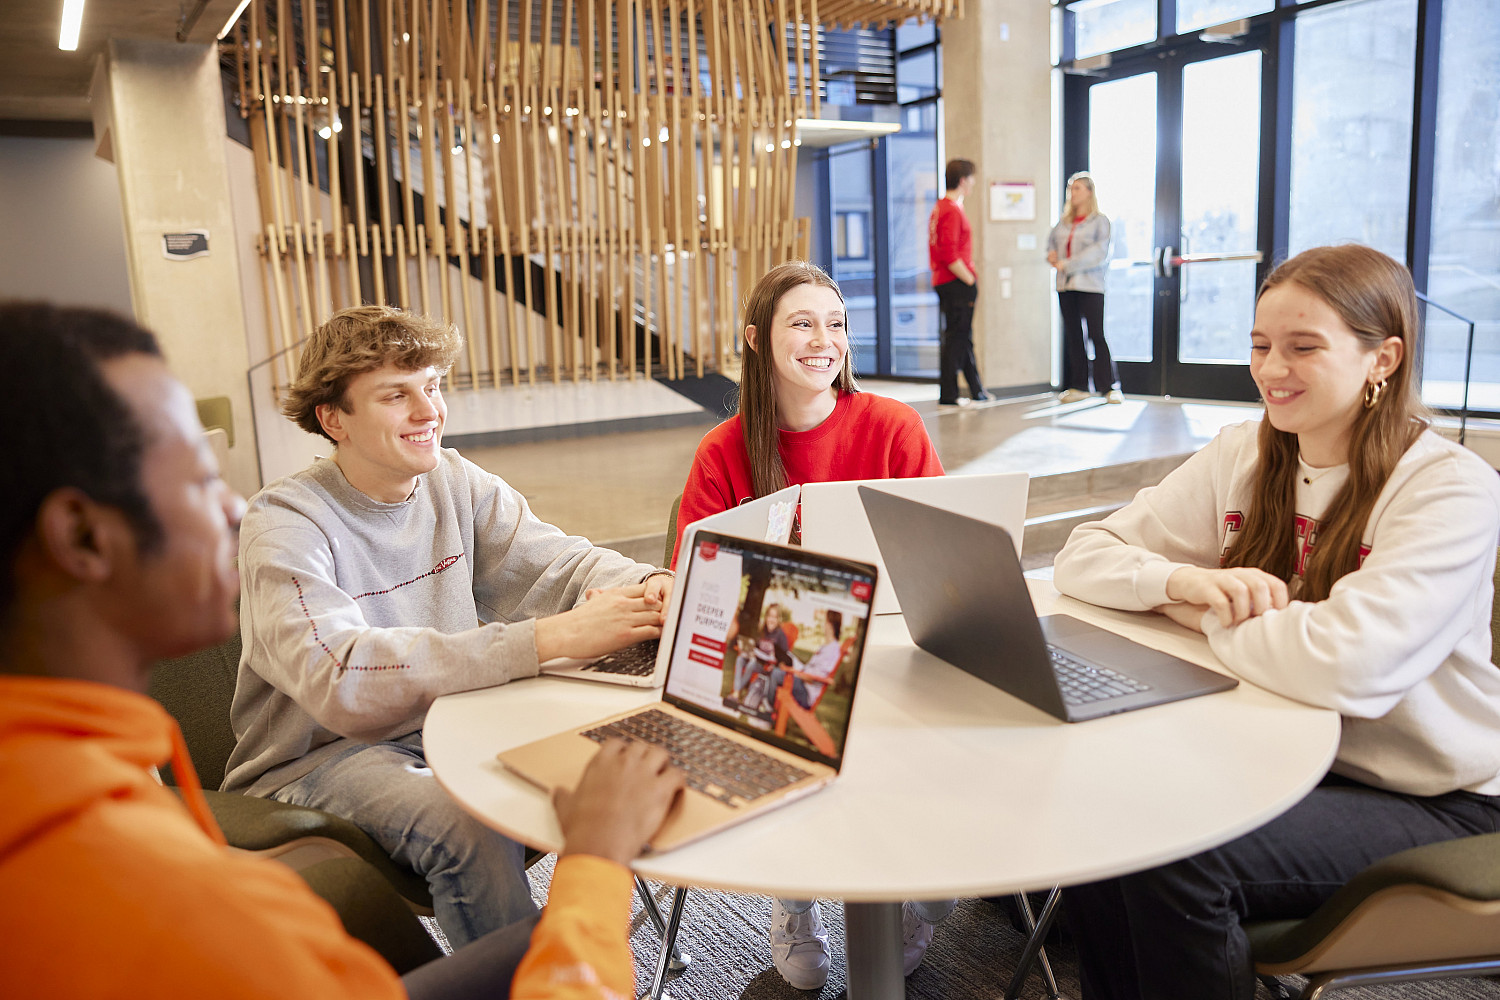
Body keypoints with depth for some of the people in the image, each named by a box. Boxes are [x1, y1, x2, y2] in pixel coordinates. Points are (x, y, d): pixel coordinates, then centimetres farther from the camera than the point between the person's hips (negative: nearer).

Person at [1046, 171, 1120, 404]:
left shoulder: (1099, 221, -1)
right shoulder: (1063, 222, 15)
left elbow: (1099, 251, -13)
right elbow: (1051, 239, 29)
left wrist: (1067, 264, -17)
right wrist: (1051, 254, 5)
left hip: (1090, 286, -5)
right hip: (1065, 287, 6)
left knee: (1097, 335, -9)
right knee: (1073, 336, 7)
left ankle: (1110, 387, -3)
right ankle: (1078, 387, 14)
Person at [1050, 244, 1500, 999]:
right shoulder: (1243, 456, 1)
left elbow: (1343, 665, -32)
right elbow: (1081, 558, -1)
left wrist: (1200, 612, -14)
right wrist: (1179, 579, -21)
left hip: (1434, 802, -5)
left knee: (1174, 854, -28)